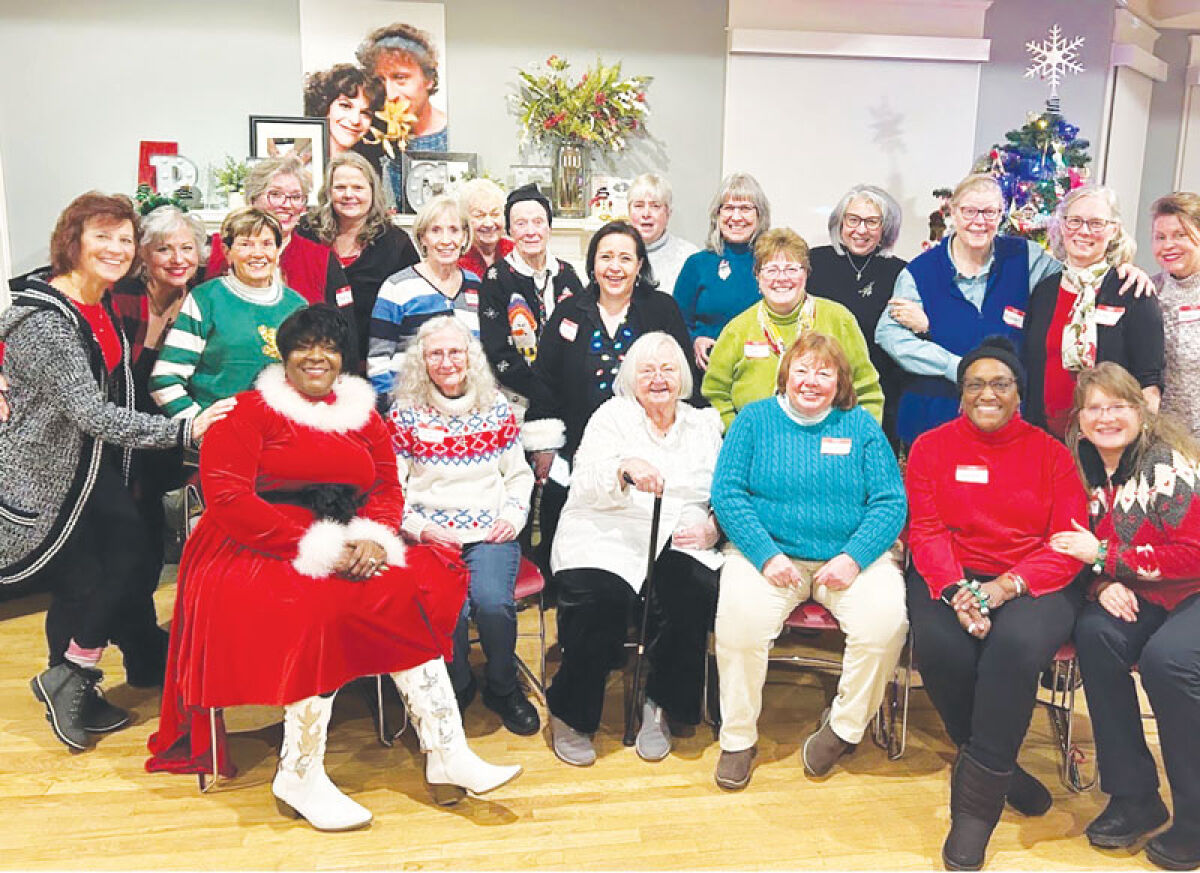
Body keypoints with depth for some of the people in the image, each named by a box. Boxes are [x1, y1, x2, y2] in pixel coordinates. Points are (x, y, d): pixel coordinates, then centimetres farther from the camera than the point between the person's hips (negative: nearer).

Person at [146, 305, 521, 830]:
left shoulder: (361, 415, 16)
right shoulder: (250, 411, 0)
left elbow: (388, 489, 9)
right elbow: (226, 496, -13)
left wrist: (373, 537, -15)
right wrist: (313, 548, -20)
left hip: (346, 555, 5)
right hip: (257, 553, -5)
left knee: (411, 590, -20)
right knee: (321, 609, -32)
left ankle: (447, 755, -18)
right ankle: (298, 779, -18)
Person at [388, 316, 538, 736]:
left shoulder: (496, 408, 10)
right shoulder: (404, 414, 4)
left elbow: (519, 475, 17)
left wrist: (513, 516, 0)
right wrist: (421, 528, -10)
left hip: (491, 533, 1)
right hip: (432, 537, -1)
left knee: (492, 601, -27)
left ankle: (503, 688, 2)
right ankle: (457, 690, 2)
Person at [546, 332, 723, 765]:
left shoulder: (704, 424, 19)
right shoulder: (612, 416, 9)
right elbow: (586, 487, -7)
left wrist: (711, 527, -6)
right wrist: (624, 469, -27)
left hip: (678, 543, 3)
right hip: (608, 535, -2)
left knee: (694, 590, -30)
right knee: (598, 597, -32)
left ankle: (659, 706, -9)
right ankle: (571, 713, -9)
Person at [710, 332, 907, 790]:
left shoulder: (860, 426, 10)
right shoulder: (755, 418, 7)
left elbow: (891, 502, 2)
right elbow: (727, 493, -3)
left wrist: (854, 557, -15)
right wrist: (767, 555, -16)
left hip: (850, 556, 1)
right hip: (768, 551, -1)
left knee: (885, 617, -27)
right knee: (739, 613, -30)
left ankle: (844, 725, -1)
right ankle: (738, 737, -9)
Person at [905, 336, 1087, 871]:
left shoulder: (1049, 452, 8)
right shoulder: (931, 447, 9)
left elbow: (1070, 541, -1)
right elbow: (925, 530, 0)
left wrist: (1007, 585, -17)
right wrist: (954, 591, -18)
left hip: (1033, 582, 0)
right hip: (950, 579, 1)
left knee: (1015, 644, -33)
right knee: (939, 646, -31)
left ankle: (976, 802, -20)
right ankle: (1001, 771, -5)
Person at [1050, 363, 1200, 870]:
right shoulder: (1086, 467, 2)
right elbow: (1082, 548, 6)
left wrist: (1103, 554, -20)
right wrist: (1104, 583, -16)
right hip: (1136, 596, 5)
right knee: (1095, 634, -24)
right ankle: (1133, 796, -10)